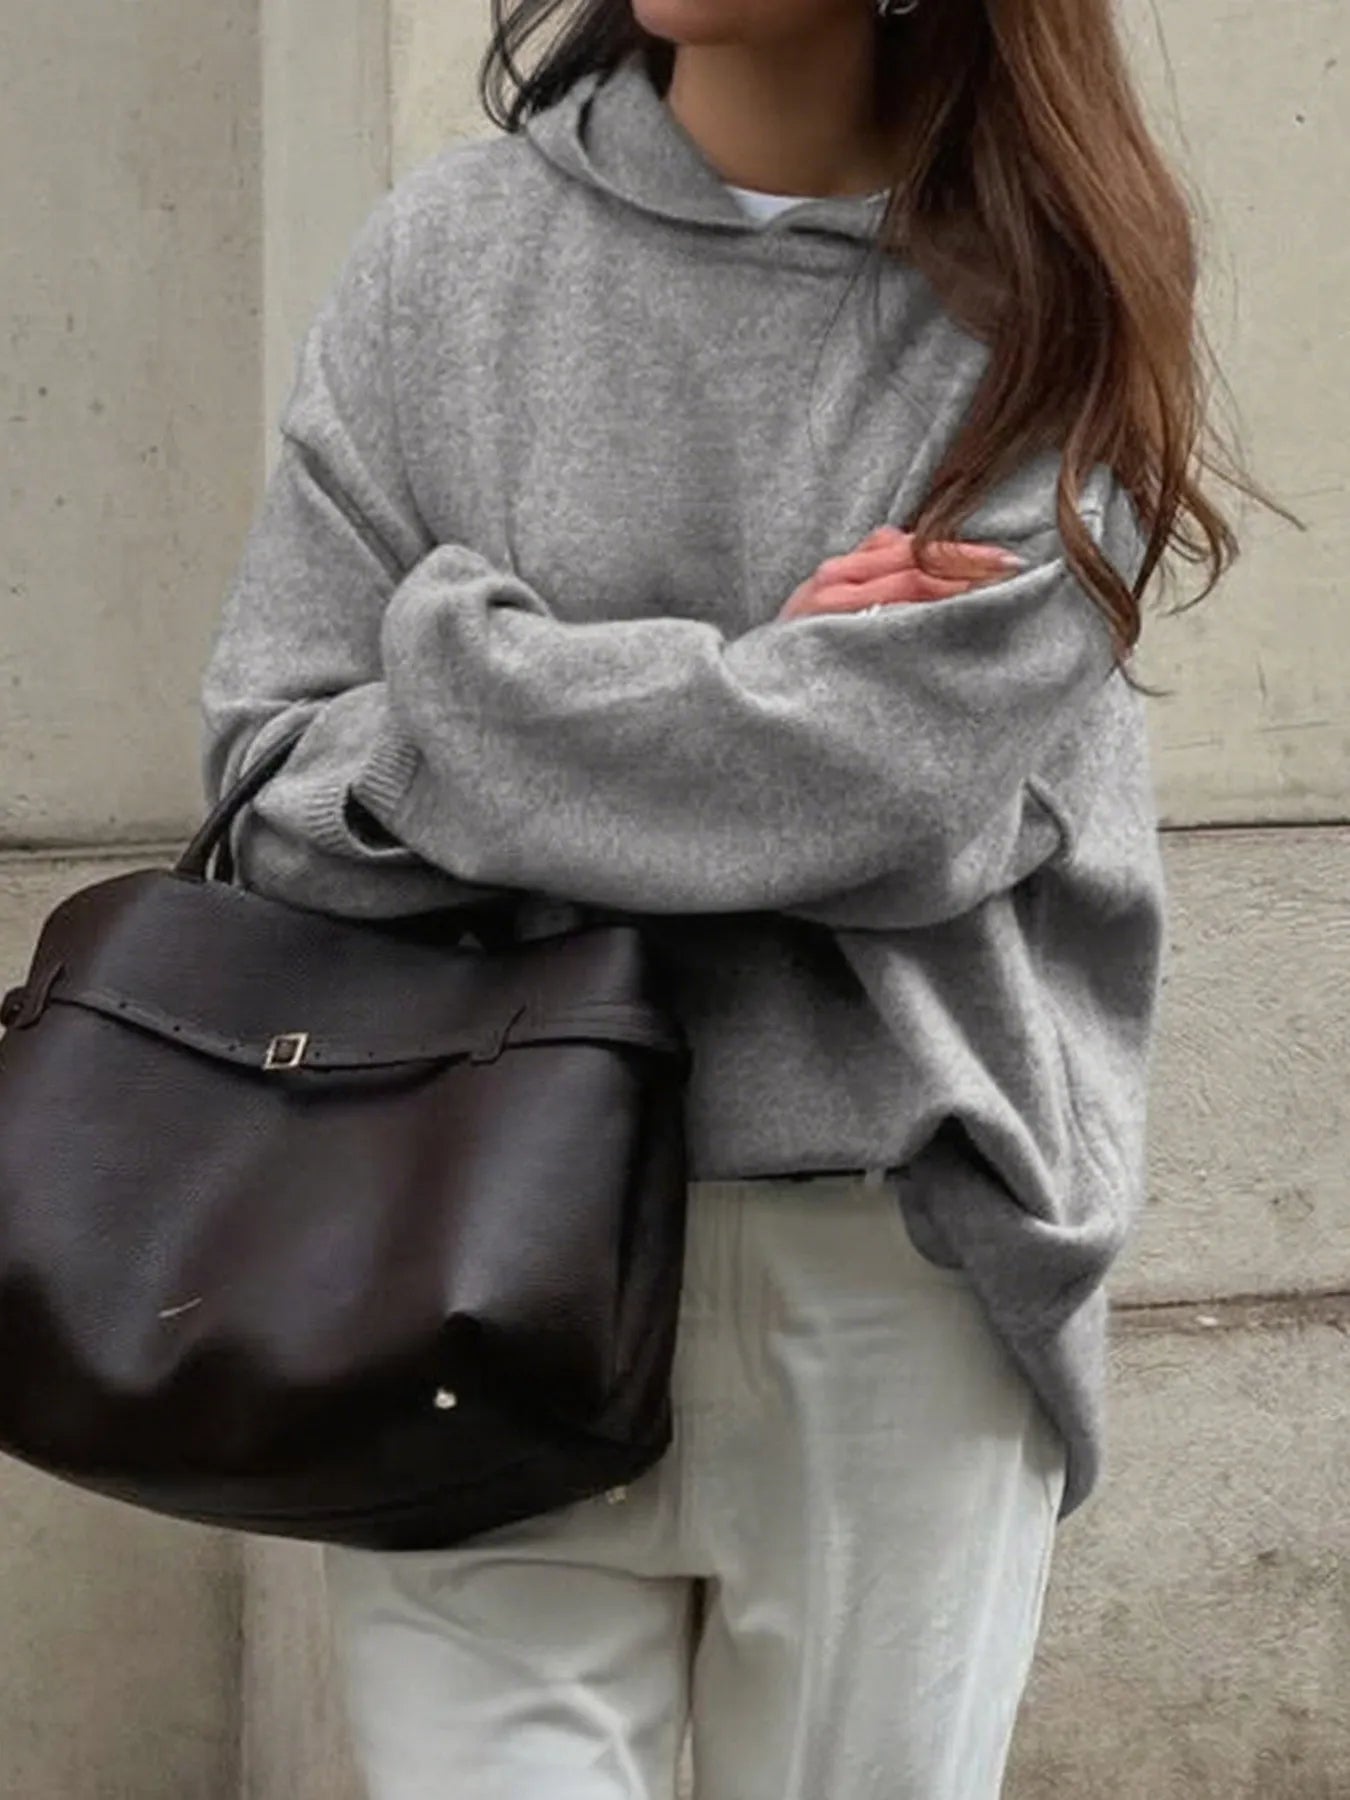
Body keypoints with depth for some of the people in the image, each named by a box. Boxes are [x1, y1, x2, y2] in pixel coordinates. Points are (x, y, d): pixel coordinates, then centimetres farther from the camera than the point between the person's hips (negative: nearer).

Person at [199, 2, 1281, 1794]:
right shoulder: (457, 246, 4)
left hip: (901, 1258, 0)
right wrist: (761, 711, -11)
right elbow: (275, 764, -1)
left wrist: (449, 670, -8)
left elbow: (906, 780, -13)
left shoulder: (1048, 306, 0)